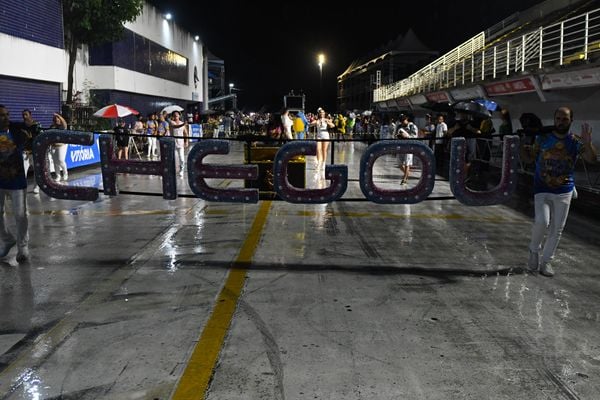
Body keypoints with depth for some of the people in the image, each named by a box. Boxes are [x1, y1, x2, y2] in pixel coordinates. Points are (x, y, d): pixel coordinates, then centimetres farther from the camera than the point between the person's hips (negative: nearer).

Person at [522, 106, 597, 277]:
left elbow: (592, 159, -14)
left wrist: (588, 143, -33)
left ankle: (546, 261, 21)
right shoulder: (543, 138, -3)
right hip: (542, 190, -1)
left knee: (557, 229, 6)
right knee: (542, 222, -19)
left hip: (564, 191, 2)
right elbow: (530, 158, 6)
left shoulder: (576, 142, -4)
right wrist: (522, 147, -15)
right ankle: (534, 250, 9)